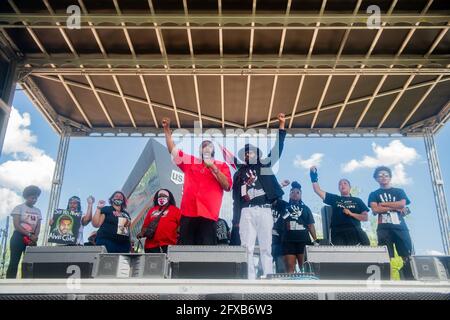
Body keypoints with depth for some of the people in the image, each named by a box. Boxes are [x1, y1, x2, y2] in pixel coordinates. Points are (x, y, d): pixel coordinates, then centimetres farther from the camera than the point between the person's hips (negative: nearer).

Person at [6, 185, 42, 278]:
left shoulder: (38, 211, 14)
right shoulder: (19, 208, -1)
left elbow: (38, 226, 8)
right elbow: (17, 225, -12)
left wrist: (34, 237, -12)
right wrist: (30, 235, -19)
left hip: (32, 239, 5)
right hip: (18, 237, -5)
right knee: (14, 263, -6)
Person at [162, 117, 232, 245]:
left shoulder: (222, 166, 13)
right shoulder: (190, 161, 19)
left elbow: (227, 186, 0)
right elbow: (172, 149, 21)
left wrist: (213, 167, -5)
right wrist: (167, 129, 18)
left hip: (208, 214, -2)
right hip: (188, 212, 3)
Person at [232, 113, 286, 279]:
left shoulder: (264, 166, 14)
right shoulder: (239, 173, 17)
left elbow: (277, 149, 4)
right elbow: (236, 198, 15)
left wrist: (281, 125, -5)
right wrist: (236, 220, 7)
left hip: (264, 210, -1)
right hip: (246, 211, 1)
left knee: (266, 247, 0)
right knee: (247, 247, -4)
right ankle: (250, 280, -3)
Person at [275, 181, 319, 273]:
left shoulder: (305, 208, 17)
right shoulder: (283, 205, 15)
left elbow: (311, 225, 12)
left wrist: (316, 240, 3)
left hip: (303, 241, 1)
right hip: (288, 241, -1)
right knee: (290, 269, -6)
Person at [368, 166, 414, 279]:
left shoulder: (399, 191, 22)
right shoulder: (374, 194, 17)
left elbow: (402, 204, 1)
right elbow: (375, 210, -1)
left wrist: (383, 204, 0)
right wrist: (396, 208, -3)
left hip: (401, 227, 2)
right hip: (384, 228, -1)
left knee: (407, 258, -7)